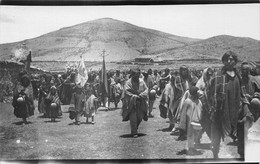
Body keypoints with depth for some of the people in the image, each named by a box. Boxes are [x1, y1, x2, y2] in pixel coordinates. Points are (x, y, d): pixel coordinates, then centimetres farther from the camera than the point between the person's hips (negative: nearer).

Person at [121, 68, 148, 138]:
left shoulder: (141, 82, 5)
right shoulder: (128, 82, -7)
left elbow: (146, 89, 6)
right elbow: (127, 92, -14)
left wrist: (142, 95, -12)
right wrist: (134, 96, -23)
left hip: (140, 103, 4)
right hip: (131, 103, -4)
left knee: (140, 117, 4)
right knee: (133, 118, -6)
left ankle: (135, 128, 31)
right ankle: (134, 133, 4)